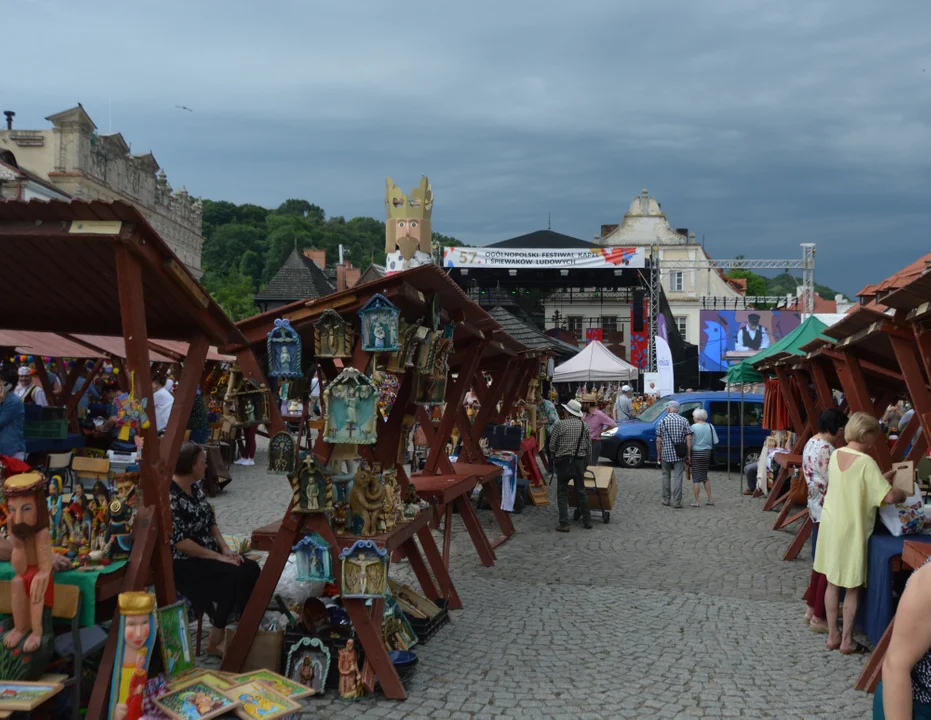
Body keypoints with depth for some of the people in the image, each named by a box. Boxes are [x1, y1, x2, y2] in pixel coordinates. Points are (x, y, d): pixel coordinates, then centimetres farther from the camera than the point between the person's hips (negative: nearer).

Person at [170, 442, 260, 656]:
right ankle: (216, 641, -9)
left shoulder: (195, 488, 7)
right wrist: (217, 557, -20)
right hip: (182, 563, -9)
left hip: (208, 554, 9)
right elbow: (179, 542, -24)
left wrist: (225, 549, -2)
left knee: (251, 569, -10)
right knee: (232, 577, -24)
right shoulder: (170, 496, -22)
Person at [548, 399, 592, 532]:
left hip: (563, 461, -3)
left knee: (562, 493, 3)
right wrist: (585, 464, 19)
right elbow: (589, 448, 8)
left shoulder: (560, 425, -8)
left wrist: (554, 460, 11)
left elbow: (552, 446, -5)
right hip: (579, 461, 3)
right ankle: (587, 521, 21)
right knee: (581, 491, 15)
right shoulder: (584, 426, 4)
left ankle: (564, 524, -1)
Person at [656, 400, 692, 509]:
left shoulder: (662, 421, -2)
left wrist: (659, 455, 8)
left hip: (666, 454, 0)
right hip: (679, 455, 0)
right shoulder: (684, 421, -1)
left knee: (666, 476, 16)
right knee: (678, 477, 0)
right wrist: (688, 454, 1)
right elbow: (689, 439, -6)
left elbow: (658, 441, -2)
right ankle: (677, 502, -2)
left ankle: (666, 500, 19)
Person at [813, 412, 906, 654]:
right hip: (852, 530, -6)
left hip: (830, 526, 6)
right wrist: (903, 494, -2)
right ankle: (847, 641, 16)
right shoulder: (866, 462, -20)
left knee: (832, 583, 16)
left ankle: (832, 636, 24)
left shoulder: (836, 455, 1)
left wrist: (882, 477, 16)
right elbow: (889, 497, -23)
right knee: (853, 588, 8)